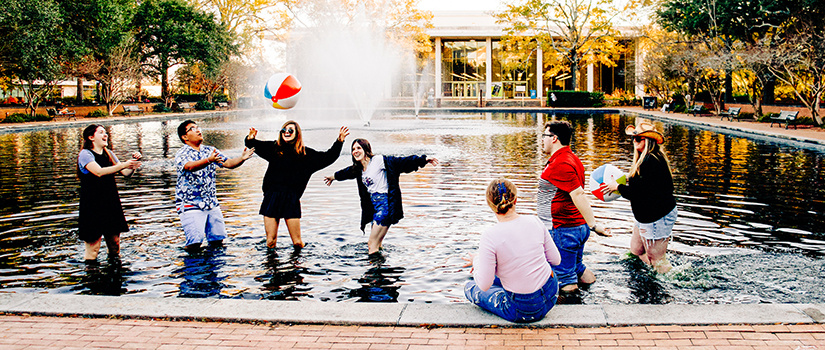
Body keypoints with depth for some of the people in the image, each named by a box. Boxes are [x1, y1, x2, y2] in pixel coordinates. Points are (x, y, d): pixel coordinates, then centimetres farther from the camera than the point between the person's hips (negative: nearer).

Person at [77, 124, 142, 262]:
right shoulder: (85, 154, -7)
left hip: (111, 203, 6)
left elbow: (126, 173, 10)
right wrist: (124, 164, -27)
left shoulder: (109, 154, 14)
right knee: (93, 242, -5)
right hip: (93, 206, -6)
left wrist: (133, 163, -10)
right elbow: (99, 172, -23)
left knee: (114, 244, 9)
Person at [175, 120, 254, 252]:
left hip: (212, 203, 5)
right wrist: (209, 160, -48)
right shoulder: (181, 154, -8)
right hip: (190, 205, -5)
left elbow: (229, 163, 0)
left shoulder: (210, 151, 9)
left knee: (218, 240, 5)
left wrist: (241, 158, -23)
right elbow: (190, 166, -30)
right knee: (195, 242, -14)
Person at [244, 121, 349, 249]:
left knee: (298, 243, -1)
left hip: (291, 199, -1)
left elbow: (328, 157, 12)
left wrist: (339, 141, 4)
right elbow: (255, 145, 17)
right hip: (272, 196, 1)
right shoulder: (274, 148, 8)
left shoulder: (306, 154, 6)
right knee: (270, 242, 0)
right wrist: (250, 139, -5)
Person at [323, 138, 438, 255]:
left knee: (372, 244, -12)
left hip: (385, 202, -8)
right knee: (376, 245, 12)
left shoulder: (378, 160, -10)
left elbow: (401, 162, -13)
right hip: (373, 205, 8)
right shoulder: (359, 168, 13)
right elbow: (348, 172, 34)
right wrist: (334, 176, 52)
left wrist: (423, 160, -19)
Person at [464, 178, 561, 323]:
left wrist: (477, 262, 3)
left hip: (524, 311, -6)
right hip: (551, 294, 6)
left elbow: (484, 285, -16)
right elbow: (556, 259, 3)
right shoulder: (534, 221, -8)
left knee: (469, 287, 20)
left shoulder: (490, 237, -23)